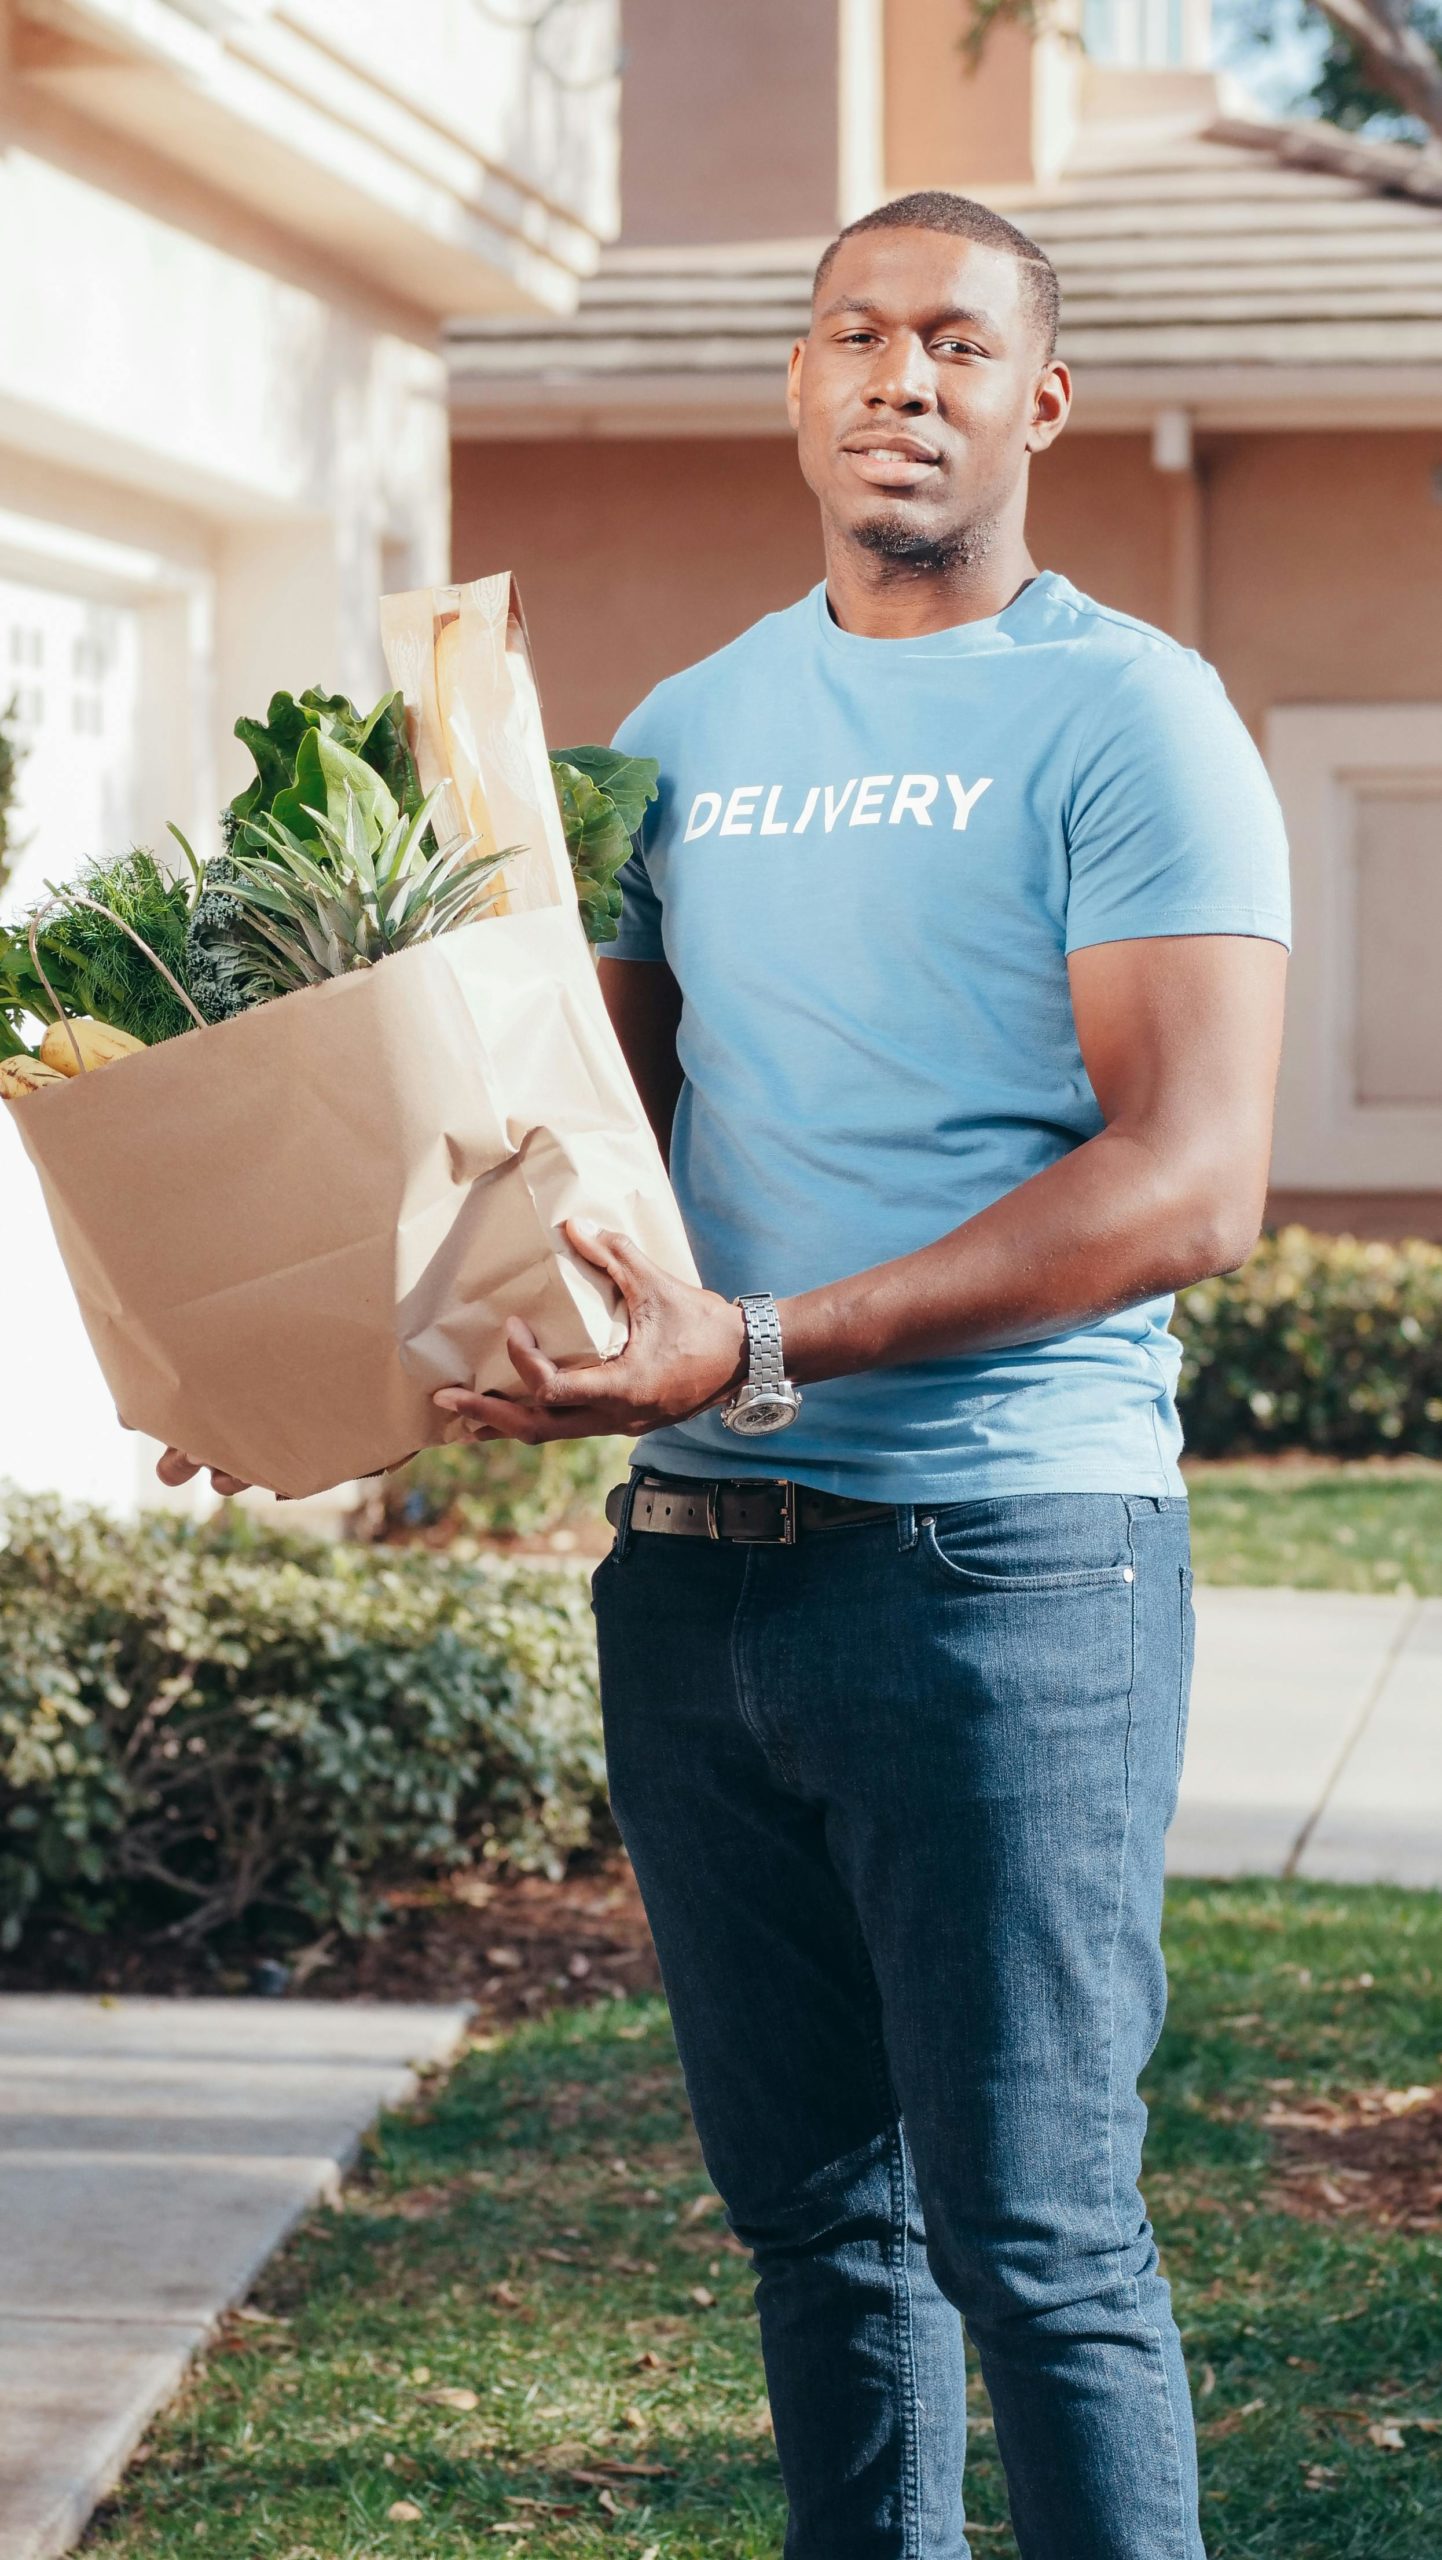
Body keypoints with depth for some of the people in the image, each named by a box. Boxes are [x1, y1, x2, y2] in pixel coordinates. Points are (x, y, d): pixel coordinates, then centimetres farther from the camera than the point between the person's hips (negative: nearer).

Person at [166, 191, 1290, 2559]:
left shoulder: (1122, 715, -5)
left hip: (1003, 1558, -5)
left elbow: (1193, 1186, -15)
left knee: (1034, 2231, -3)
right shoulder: (685, 736, 14)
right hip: (697, 1564, 6)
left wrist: (766, 1349, -23)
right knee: (815, 2205, 13)